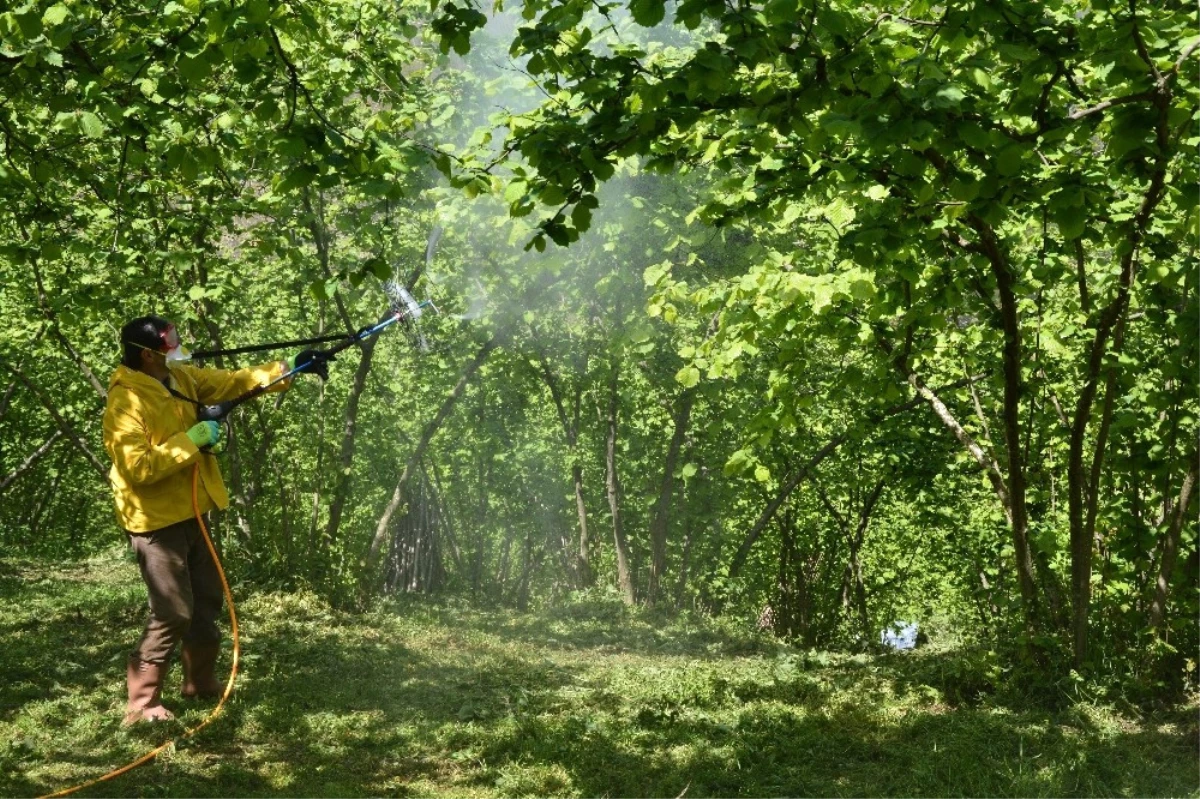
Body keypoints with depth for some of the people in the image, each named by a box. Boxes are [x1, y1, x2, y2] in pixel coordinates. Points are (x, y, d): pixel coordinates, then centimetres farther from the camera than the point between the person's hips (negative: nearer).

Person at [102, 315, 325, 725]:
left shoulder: (180, 378, 3)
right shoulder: (126, 403, -22)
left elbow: (233, 381, 8)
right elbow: (138, 468, -28)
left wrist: (289, 367, 1)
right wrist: (191, 440, -24)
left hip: (189, 514, 9)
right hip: (156, 521, -9)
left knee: (206, 601, 18)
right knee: (173, 612, -9)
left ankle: (201, 682, 34)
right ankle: (142, 701, 2)